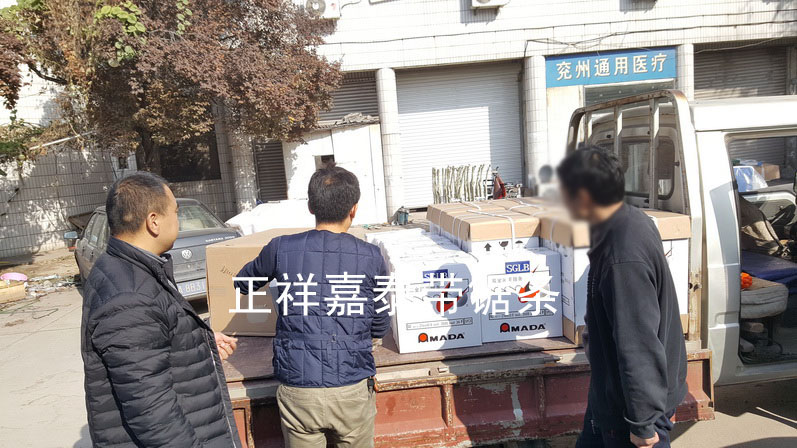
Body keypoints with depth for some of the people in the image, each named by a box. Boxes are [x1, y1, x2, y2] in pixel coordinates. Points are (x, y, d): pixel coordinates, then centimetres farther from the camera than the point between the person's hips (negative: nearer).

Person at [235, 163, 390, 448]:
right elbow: (380, 328, 5)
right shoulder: (371, 258, -6)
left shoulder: (281, 249, -5)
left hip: (297, 391, 1)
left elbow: (243, 283, 16)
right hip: (352, 392, 0)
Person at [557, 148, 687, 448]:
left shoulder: (624, 259, -34)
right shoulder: (631, 220, -2)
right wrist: (593, 338, 26)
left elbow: (639, 344, -29)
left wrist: (643, 423, -19)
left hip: (633, 402, -9)